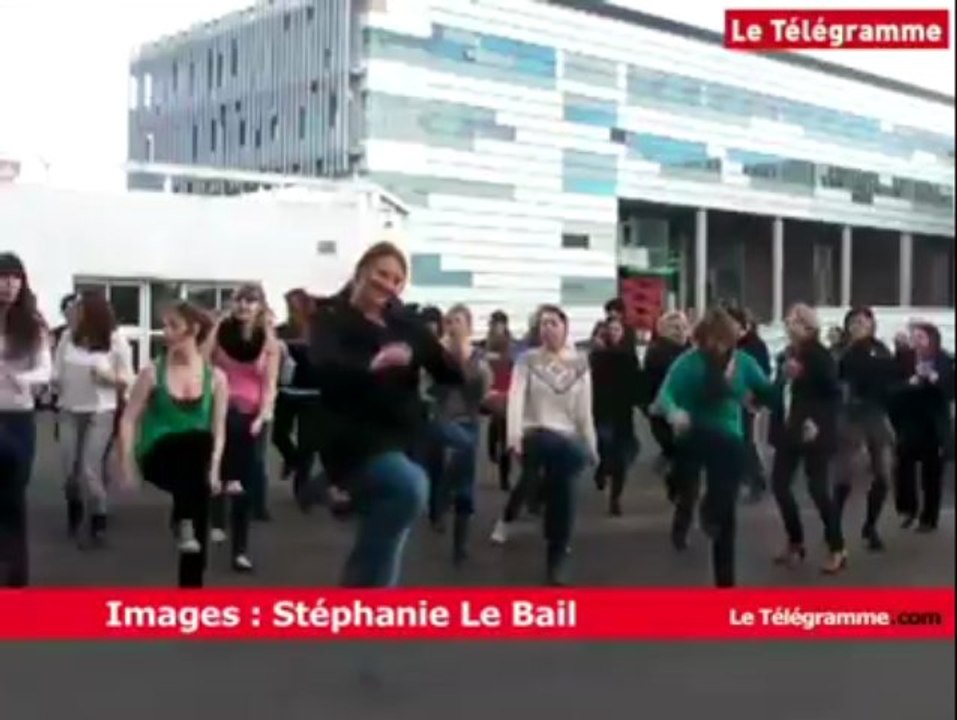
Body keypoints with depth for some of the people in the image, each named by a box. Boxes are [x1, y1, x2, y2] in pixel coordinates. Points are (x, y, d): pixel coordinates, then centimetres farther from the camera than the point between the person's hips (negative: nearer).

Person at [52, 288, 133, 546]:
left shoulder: (116, 341, -9)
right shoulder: (68, 336, -2)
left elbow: (127, 381, -4)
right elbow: (56, 375, 7)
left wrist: (109, 376, -21)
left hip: (101, 413, -3)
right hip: (69, 412, 3)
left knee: (90, 470, -10)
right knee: (70, 469, 8)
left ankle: (98, 524, 4)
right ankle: (74, 514, 36)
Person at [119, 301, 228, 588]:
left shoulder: (215, 377, 4)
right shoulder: (153, 373, 0)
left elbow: (219, 429, 5)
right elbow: (129, 420, -1)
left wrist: (213, 470, -8)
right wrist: (128, 466, -9)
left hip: (192, 467, 3)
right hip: (157, 457, -3)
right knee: (199, 437, -34)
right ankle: (182, 520, -26)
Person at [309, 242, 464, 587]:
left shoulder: (405, 324, 11)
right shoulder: (332, 319, -2)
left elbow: (449, 374, 6)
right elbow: (324, 366, -23)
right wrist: (374, 362, -40)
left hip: (400, 443, 6)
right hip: (356, 443, -6)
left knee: (380, 545, 10)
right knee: (412, 488, -31)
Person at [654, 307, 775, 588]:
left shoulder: (743, 361, -1)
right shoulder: (689, 362, -12)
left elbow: (769, 395, -3)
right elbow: (666, 394, -23)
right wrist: (673, 412, -44)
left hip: (730, 441, 3)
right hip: (694, 437, -3)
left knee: (725, 513, 8)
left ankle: (725, 581, 20)